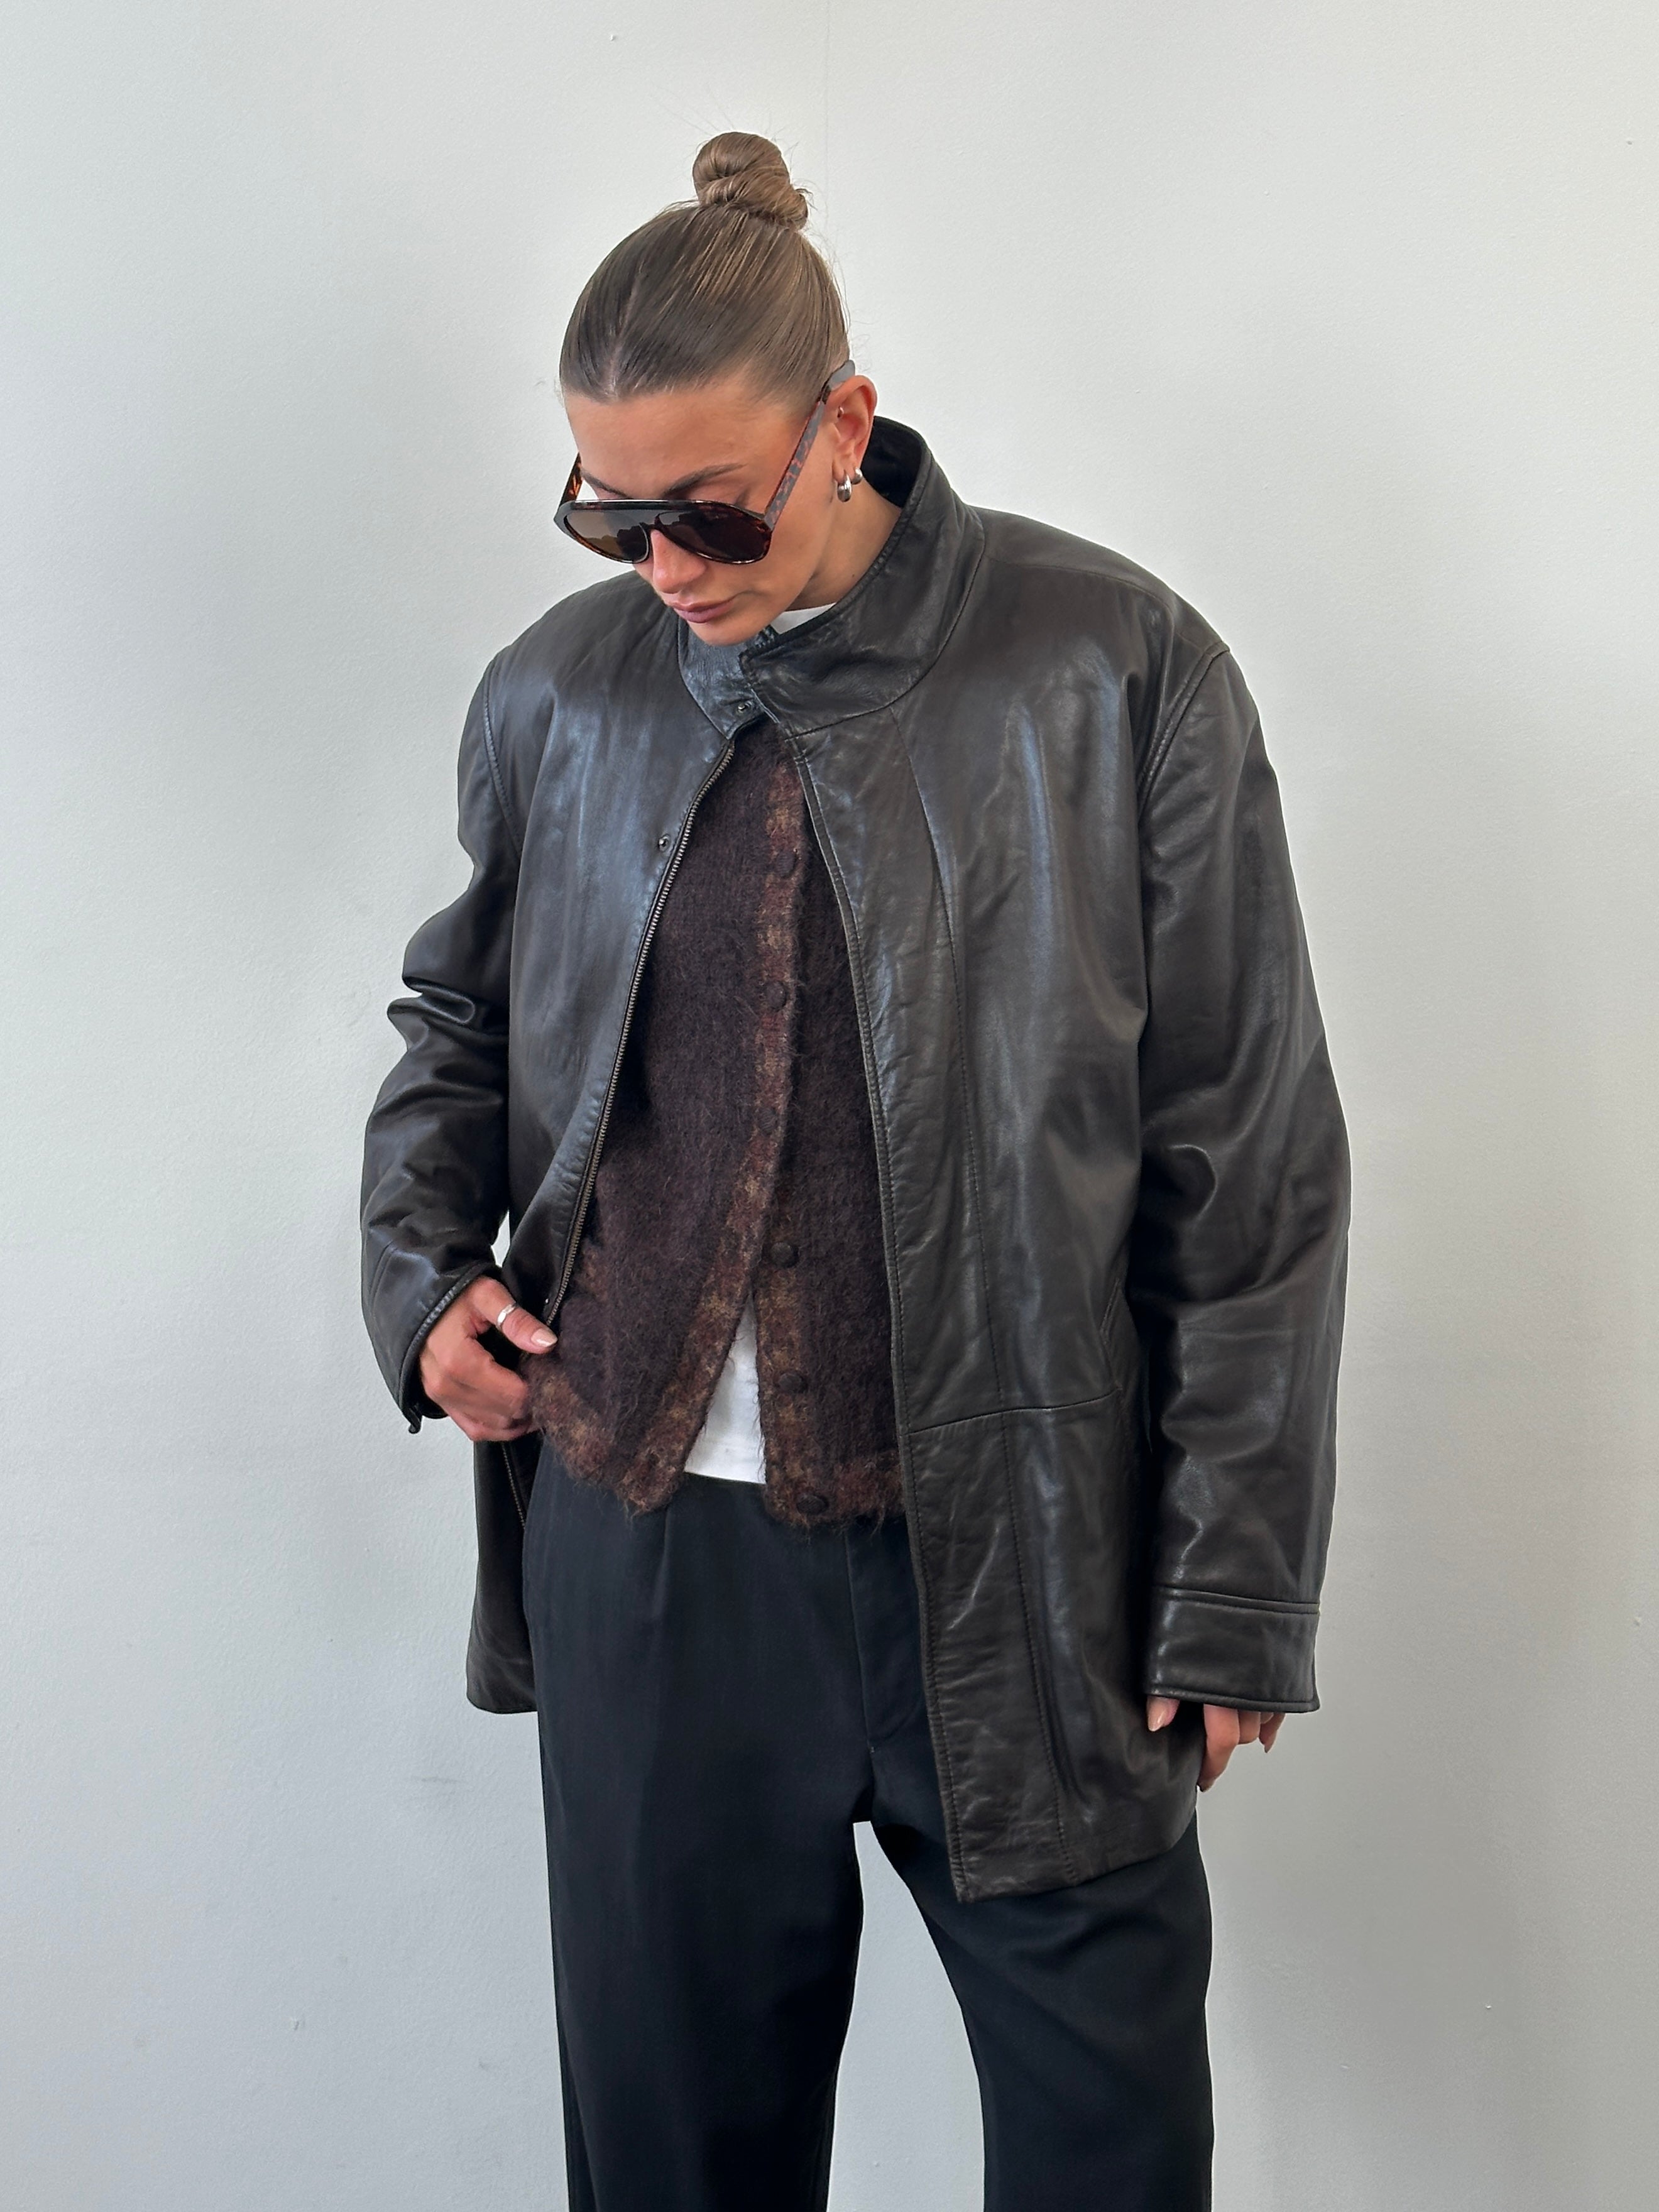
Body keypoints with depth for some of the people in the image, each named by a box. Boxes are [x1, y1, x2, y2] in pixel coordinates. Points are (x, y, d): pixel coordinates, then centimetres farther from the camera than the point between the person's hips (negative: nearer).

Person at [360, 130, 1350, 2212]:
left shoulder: (1115, 675, -7)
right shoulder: (554, 694, 4)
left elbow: (1254, 1162, -5)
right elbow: (460, 1012, 22)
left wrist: (1234, 1591, -6)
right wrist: (420, 1264, 4)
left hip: (1010, 1551, -2)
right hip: (641, 1525, 3)